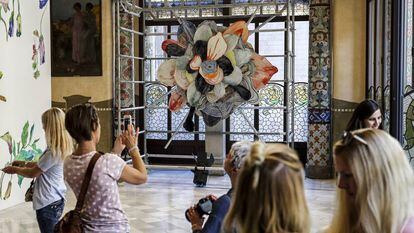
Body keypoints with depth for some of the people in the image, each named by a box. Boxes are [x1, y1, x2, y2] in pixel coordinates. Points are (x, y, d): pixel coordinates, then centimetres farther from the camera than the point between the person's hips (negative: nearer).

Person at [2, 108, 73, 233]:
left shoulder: (54, 151, -24)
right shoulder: (63, 147, 4)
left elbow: (33, 173, -11)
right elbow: (42, 164, 19)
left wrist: (14, 169, 4)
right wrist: (24, 163, 19)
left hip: (48, 203, -9)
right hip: (56, 200, 9)